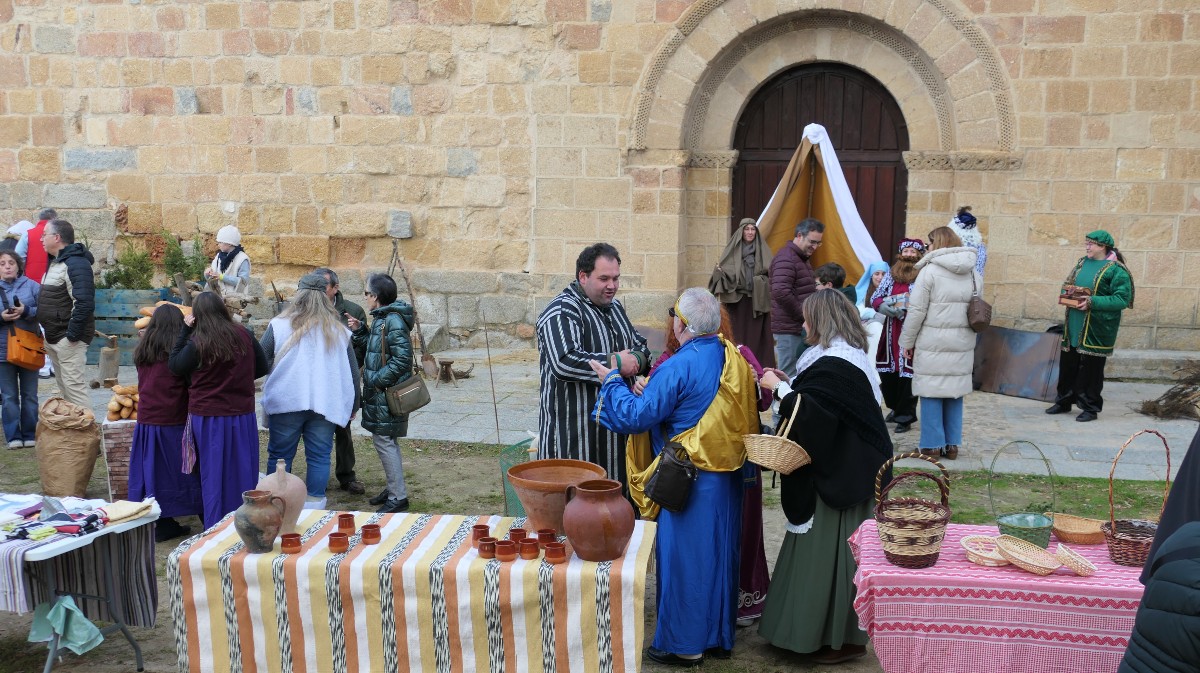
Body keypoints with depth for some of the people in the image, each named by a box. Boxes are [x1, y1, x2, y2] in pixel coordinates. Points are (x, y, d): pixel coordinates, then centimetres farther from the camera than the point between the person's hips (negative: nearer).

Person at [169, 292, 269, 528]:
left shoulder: (196, 344, -14)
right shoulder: (244, 336, -3)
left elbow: (175, 367, 2)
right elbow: (263, 368, 8)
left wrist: (184, 330, 2)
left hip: (209, 419, -3)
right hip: (243, 415, 3)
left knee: (214, 475, 8)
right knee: (243, 473, 13)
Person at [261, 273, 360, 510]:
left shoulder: (279, 326, -2)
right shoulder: (339, 331, 7)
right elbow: (353, 371, 11)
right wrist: (353, 405, 19)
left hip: (286, 402, -1)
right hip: (326, 404, 2)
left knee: (279, 455, 10)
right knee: (319, 456, 7)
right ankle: (314, 504, 7)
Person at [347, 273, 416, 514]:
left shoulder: (394, 321, -18)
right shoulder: (382, 319, 12)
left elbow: (402, 358, -23)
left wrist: (379, 380, -20)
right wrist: (360, 331, 9)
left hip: (387, 393, -10)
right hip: (378, 393, 10)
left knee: (383, 440, -6)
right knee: (384, 440, 17)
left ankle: (398, 497, 0)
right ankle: (394, 488, 28)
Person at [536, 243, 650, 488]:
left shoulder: (614, 307, 16)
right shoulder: (562, 312, -12)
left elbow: (641, 347, 18)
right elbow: (564, 362, -27)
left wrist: (635, 360, -7)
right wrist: (615, 363, -19)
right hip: (574, 429, -8)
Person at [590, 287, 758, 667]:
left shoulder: (679, 368, -20)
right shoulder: (734, 359, 1)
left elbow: (637, 415, -18)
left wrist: (612, 381, -1)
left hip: (691, 478, -7)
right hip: (729, 476, 7)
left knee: (685, 557, 5)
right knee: (719, 554, 18)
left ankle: (684, 645, 16)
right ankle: (719, 635, 31)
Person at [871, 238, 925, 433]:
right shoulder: (891, 275, 12)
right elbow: (875, 298, 11)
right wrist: (884, 306, -9)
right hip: (891, 330, 6)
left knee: (907, 374, -3)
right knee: (887, 370, 11)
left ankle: (905, 416, 9)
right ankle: (895, 408, 31)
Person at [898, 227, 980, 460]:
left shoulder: (930, 271, -10)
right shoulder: (973, 273, 9)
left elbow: (916, 311, -9)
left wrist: (907, 342, -1)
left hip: (933, 342, -5)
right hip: (962, 343, 6)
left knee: (931, 391, 2)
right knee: (955, 391, 11)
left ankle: (932, 444, 6)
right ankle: (952, 444, 17)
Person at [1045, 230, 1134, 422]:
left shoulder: (1116, 270, -11)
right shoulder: (1083, 262, 10)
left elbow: (1122, 299, -17)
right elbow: (1068, 283, 22)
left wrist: (1092, 302, -23)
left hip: (1097, 328, -7)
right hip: (1073, 326, 7)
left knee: (1091, 369, 1)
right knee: (1067, 364, 13)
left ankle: (1090, 408, 14)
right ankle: (1064, 401, 27)